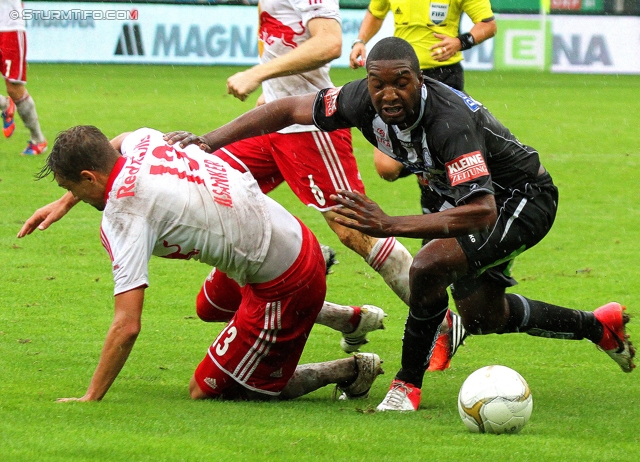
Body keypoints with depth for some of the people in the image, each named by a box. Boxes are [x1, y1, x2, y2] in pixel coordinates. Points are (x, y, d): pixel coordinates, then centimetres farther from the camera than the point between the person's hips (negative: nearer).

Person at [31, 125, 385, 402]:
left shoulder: (123, 215, -24)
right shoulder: (141, 143, -2)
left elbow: (127, 326, -27)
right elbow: (113, 146, 28)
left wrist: (90, 399, -20)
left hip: (282, 288, -9)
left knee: (206, 392, 4)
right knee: (210, 308, 37)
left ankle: (351, 370, 8)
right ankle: (349, 318, 43)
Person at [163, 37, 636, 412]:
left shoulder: (450, 122, -40)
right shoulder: (365, 100, -21)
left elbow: (481, 212, -48)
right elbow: (287, 110, -10)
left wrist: (390, 225, -54)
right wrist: (209, 141, -20)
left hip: (521, 196, -9)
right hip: (464, 195, 9)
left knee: (430, 266, -31)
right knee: (485, 316, 21)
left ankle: (408, 385, -11)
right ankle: (599, 324, 43)